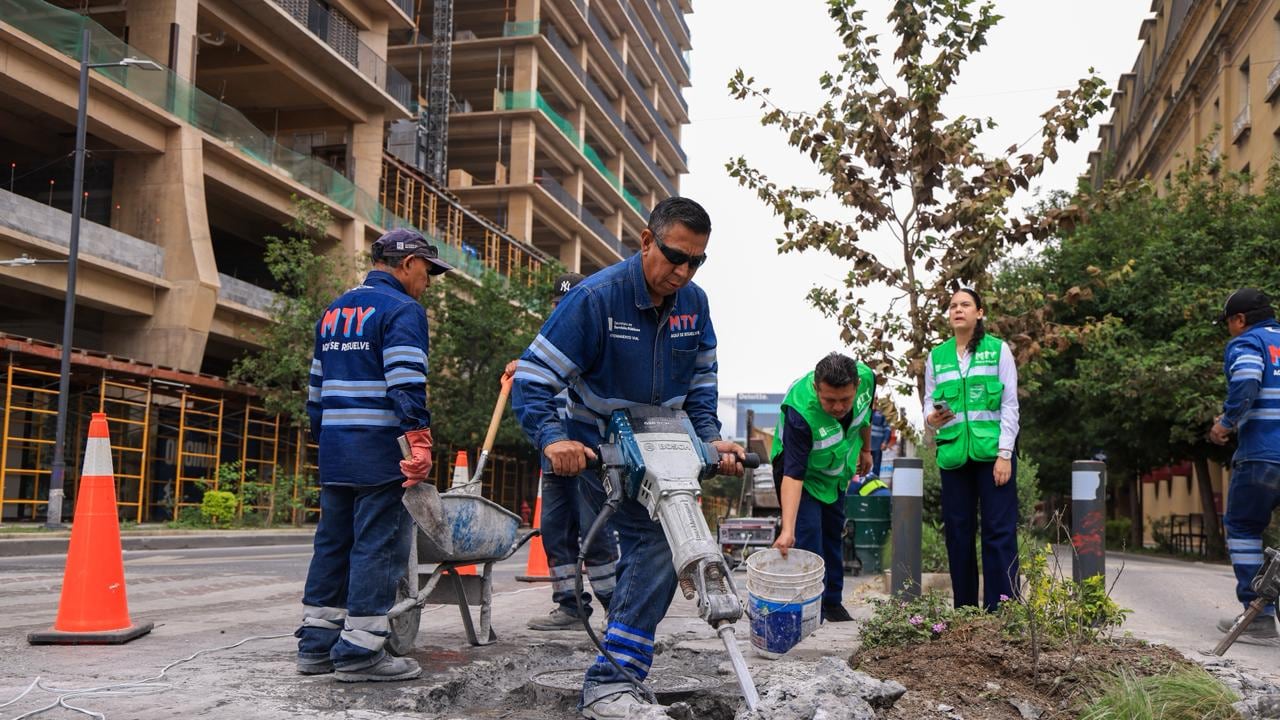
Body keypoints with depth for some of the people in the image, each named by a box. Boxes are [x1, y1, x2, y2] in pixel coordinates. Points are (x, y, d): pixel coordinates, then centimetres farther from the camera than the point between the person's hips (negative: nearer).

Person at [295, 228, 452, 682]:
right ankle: (359, 652, -4)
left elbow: (316, 386, 23)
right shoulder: (402, 310, -7)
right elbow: (406, 384, -18)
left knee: (333, 542, 13)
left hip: (334, 452, 8)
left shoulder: (333, 312, 20)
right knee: (378, 546, -4)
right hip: (380, 451, -8)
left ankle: (316, 644, 17)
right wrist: (420, 441, -20)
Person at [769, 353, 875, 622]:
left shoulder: (866, 377, -27)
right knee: (808, 534, -15)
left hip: (836, 467, 6)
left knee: (834, 532, 15)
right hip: (800, 466, -6)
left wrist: (865, 449, 12)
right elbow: (793, 475, -45)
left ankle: (833, 601, 30)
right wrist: (787, 530, -51)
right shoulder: (800, 410, -43)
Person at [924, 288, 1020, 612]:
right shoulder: (937, 356, 10)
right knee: (958, 531, 5)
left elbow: (1010, 405, -1)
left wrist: (1005, 454, -8)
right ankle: (964, 609, 13)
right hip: (953, 452, 3)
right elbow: (929, 403, 13)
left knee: (999, 531, -4)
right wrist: (931, 419, -11)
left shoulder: (998, 350, 2)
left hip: (992, 451, -3)